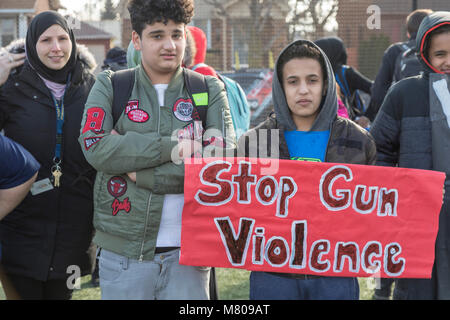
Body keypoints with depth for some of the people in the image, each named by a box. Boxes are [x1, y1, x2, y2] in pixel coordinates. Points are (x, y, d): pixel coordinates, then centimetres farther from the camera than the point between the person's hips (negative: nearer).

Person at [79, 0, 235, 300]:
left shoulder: (209, 90, 6)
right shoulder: (110, 86, 5)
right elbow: (96, 148, -12)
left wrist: (141, 173, -12)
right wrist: (174, 147, -15)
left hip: (187, 251, 0)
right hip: (123, 250, 0)